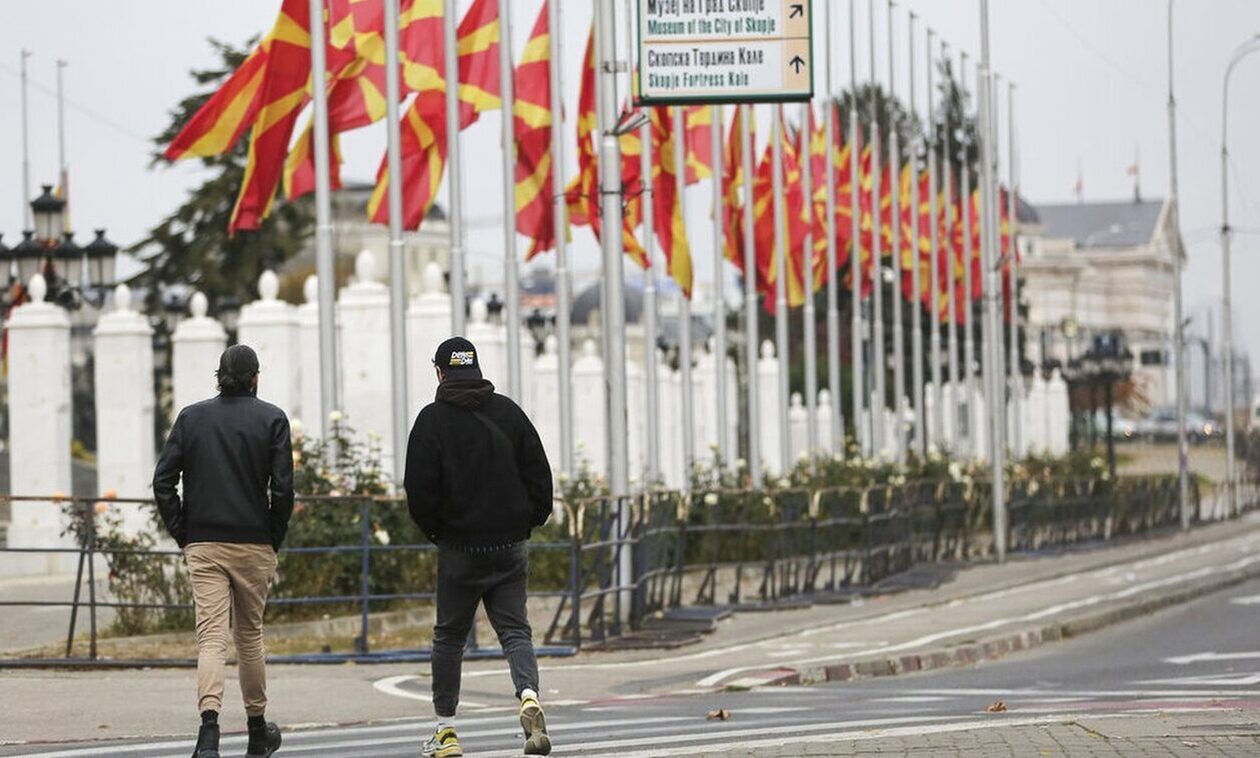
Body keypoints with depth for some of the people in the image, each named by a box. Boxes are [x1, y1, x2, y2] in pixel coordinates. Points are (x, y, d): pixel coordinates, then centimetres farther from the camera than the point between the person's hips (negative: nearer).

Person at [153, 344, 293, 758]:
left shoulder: (192, 417, 5)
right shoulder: (271, 419, -2)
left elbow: (163, 482, 0)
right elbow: (282, 487, -8)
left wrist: (183, 536, 6)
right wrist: (274, 540, 4)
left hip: (202, 546, 1)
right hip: (253, 545, -1)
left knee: (211, 637, -5)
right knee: (250, 635, 13)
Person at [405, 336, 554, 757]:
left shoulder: (433, 419, -7)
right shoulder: (509, 411, 3)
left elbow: (419, 488, -10)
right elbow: (539, 473, 4)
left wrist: (433, 529, 7)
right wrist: (531, 519, 15)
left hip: (459, 548, -2)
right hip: (511, 547, 3)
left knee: (449, 636, 10)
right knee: (515, 630, 4)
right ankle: (529, 696, -23)